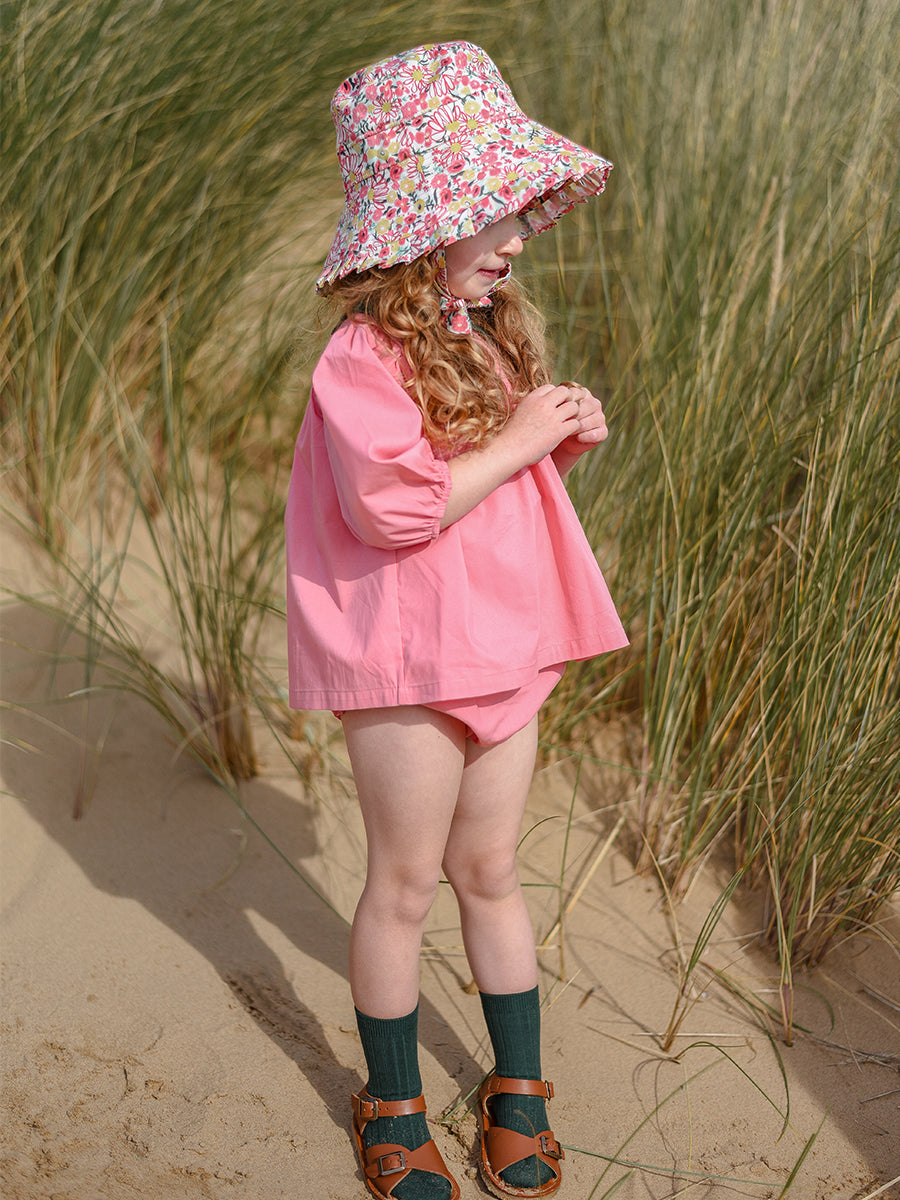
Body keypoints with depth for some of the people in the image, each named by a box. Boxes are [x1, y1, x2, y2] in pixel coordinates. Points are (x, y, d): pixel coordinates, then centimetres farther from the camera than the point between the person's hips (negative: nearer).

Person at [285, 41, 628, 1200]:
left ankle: (518, 1087, 33)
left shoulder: (489, 333, 10)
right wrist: (517, 440, -20)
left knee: (489, 868, 18)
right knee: (406, 881, 7)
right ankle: (392, 1106, 27)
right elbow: (396, 505, -27)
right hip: (406, 658, -7)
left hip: (502, 647, 7)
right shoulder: (365, 357, -18)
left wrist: (566, 440, -1)